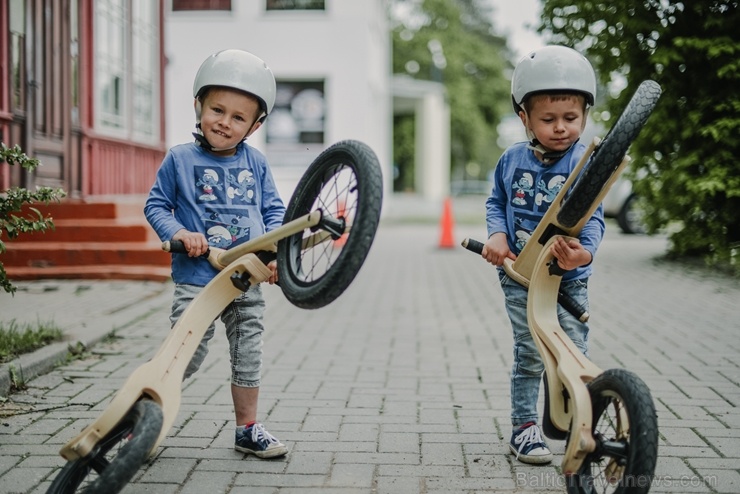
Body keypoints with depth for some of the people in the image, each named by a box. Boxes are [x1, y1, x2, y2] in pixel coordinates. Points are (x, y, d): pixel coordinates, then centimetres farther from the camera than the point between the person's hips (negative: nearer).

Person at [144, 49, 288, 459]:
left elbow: (274, 210, 12)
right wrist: (179, 233, -13)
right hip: (196, 275, -4)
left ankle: (247, 429, 25)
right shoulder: (180, 159, -1)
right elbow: (156, 204, 5)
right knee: (188, 352, -8)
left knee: (248, 354, 10)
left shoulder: (256, 163, 7)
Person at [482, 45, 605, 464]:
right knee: (530, 355, 2)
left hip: (569, 278, -1)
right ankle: (524, 428, 15)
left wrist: (584, 251, -37)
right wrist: (497, 235, -7)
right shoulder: (513, 160, 2)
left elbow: (592, 217, -16)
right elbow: (497, 202, 14)